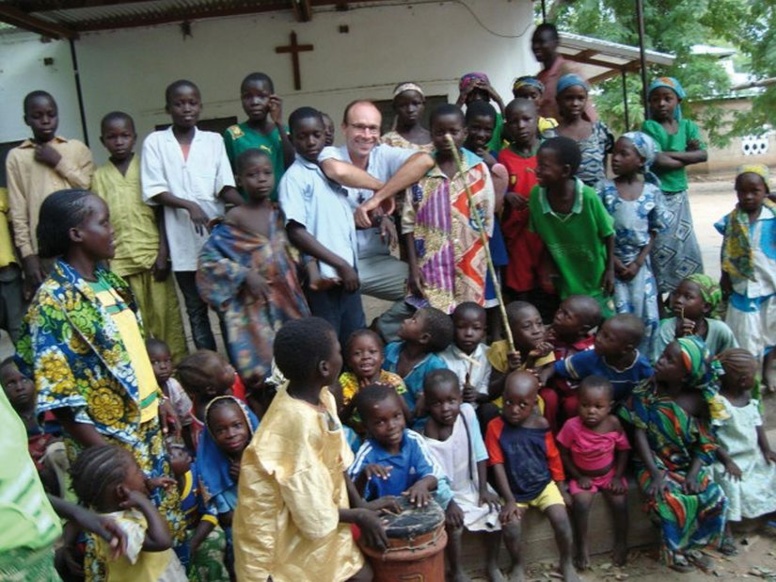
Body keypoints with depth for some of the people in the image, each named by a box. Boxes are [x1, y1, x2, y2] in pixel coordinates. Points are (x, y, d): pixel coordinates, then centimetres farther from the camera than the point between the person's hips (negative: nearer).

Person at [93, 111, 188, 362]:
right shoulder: (99, 176, 8)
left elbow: (160, 212, 3)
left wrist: (163, 252, -6)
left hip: (152, 254, -1)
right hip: (119, 261, 1)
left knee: (165, 316, 2)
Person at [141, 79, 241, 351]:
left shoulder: (214, 140, 8)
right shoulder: (155, 142, 5)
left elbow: (225, 186, -1)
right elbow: (154, 191, -2)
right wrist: (188, 205, -18)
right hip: (182, 240, 0)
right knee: (196, 309, 7)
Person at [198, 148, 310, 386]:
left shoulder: (280, 213, 5)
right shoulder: (235, 217, -6)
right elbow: (208, 257, -9)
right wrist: (244, 275, -15)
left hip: (288, 299, 4)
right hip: (254, 305, -4)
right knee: (260, 360, 0)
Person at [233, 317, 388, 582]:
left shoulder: (321, 397, -7)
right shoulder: (299, 422, -34)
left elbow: (337, 461, 6)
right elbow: (315, 514, -25)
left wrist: (361, 506, -1)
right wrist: (359, 516, -10)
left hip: (318, 520, 7)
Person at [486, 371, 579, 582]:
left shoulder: (541, 425, -8)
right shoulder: (495, 427, -15)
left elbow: (554, 459, 4)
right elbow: (497, 465, -13)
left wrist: (562, 490, 6)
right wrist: (509, 500, -16)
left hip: (543, 485, 1)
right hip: (515, 491, -1)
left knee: (561, 519, -16)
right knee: (510, 526, -22)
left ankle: (567, 564, 14)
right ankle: (518, 565, 9)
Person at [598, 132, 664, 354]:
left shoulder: (652, 192, -2)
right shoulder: (605, 188, -6)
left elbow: (654, 231, 4)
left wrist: (638, 263, -6)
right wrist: (613, 261, -9)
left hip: (640, 264, 2)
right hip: (611, 262, -2)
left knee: (647, 318, 5)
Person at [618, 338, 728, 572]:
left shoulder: (698, 401, -7)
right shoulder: (646, 391, -13)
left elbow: (705, 443, -3)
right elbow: (639, 433, -14)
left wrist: (693, 473, -18)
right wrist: (655, 472, -22)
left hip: (688, 464, 3)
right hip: (654, 463, -3)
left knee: (715, 499, -15)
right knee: (673, 501, -26)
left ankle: (692, 546, 11)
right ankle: (673, 551, 2)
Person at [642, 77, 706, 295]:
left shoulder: (688, 126, 7)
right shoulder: (649, 126, -9)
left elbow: (703, 155, -7)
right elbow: (658, 161, -21)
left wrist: (671, 154, -16)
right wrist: (687, 156, -8)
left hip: (680, 196, 6)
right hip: (657, 196, -6)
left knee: (685, 245, 11)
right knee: (662, 249, -3)